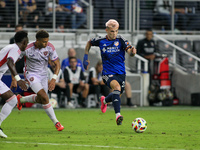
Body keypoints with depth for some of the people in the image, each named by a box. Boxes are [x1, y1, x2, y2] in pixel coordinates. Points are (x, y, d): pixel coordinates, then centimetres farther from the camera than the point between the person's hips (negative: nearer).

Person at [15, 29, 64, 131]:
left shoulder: (49, 47, -15)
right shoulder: (28, 49, -24)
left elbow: (57, 64, -8)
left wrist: (54, 79, -21)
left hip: (43, 75, 5)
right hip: (31, 74, -5)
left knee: (40, 99, 16)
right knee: (44, 97, -21)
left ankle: (20, 99, 45)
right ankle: (56, 122, -14)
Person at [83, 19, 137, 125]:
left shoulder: (120, 40, -7)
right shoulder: (101, 41, -3)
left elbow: (129, 51, -20)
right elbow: (89, 43, 18)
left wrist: (132, 52, -44)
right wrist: (86, 57, 11)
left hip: (121, 72, 2)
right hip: (108, 72, -2)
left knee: (117, 95, 12)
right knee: (117, 87, -30)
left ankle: (104, 100, 50)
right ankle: (118, 115, -38)